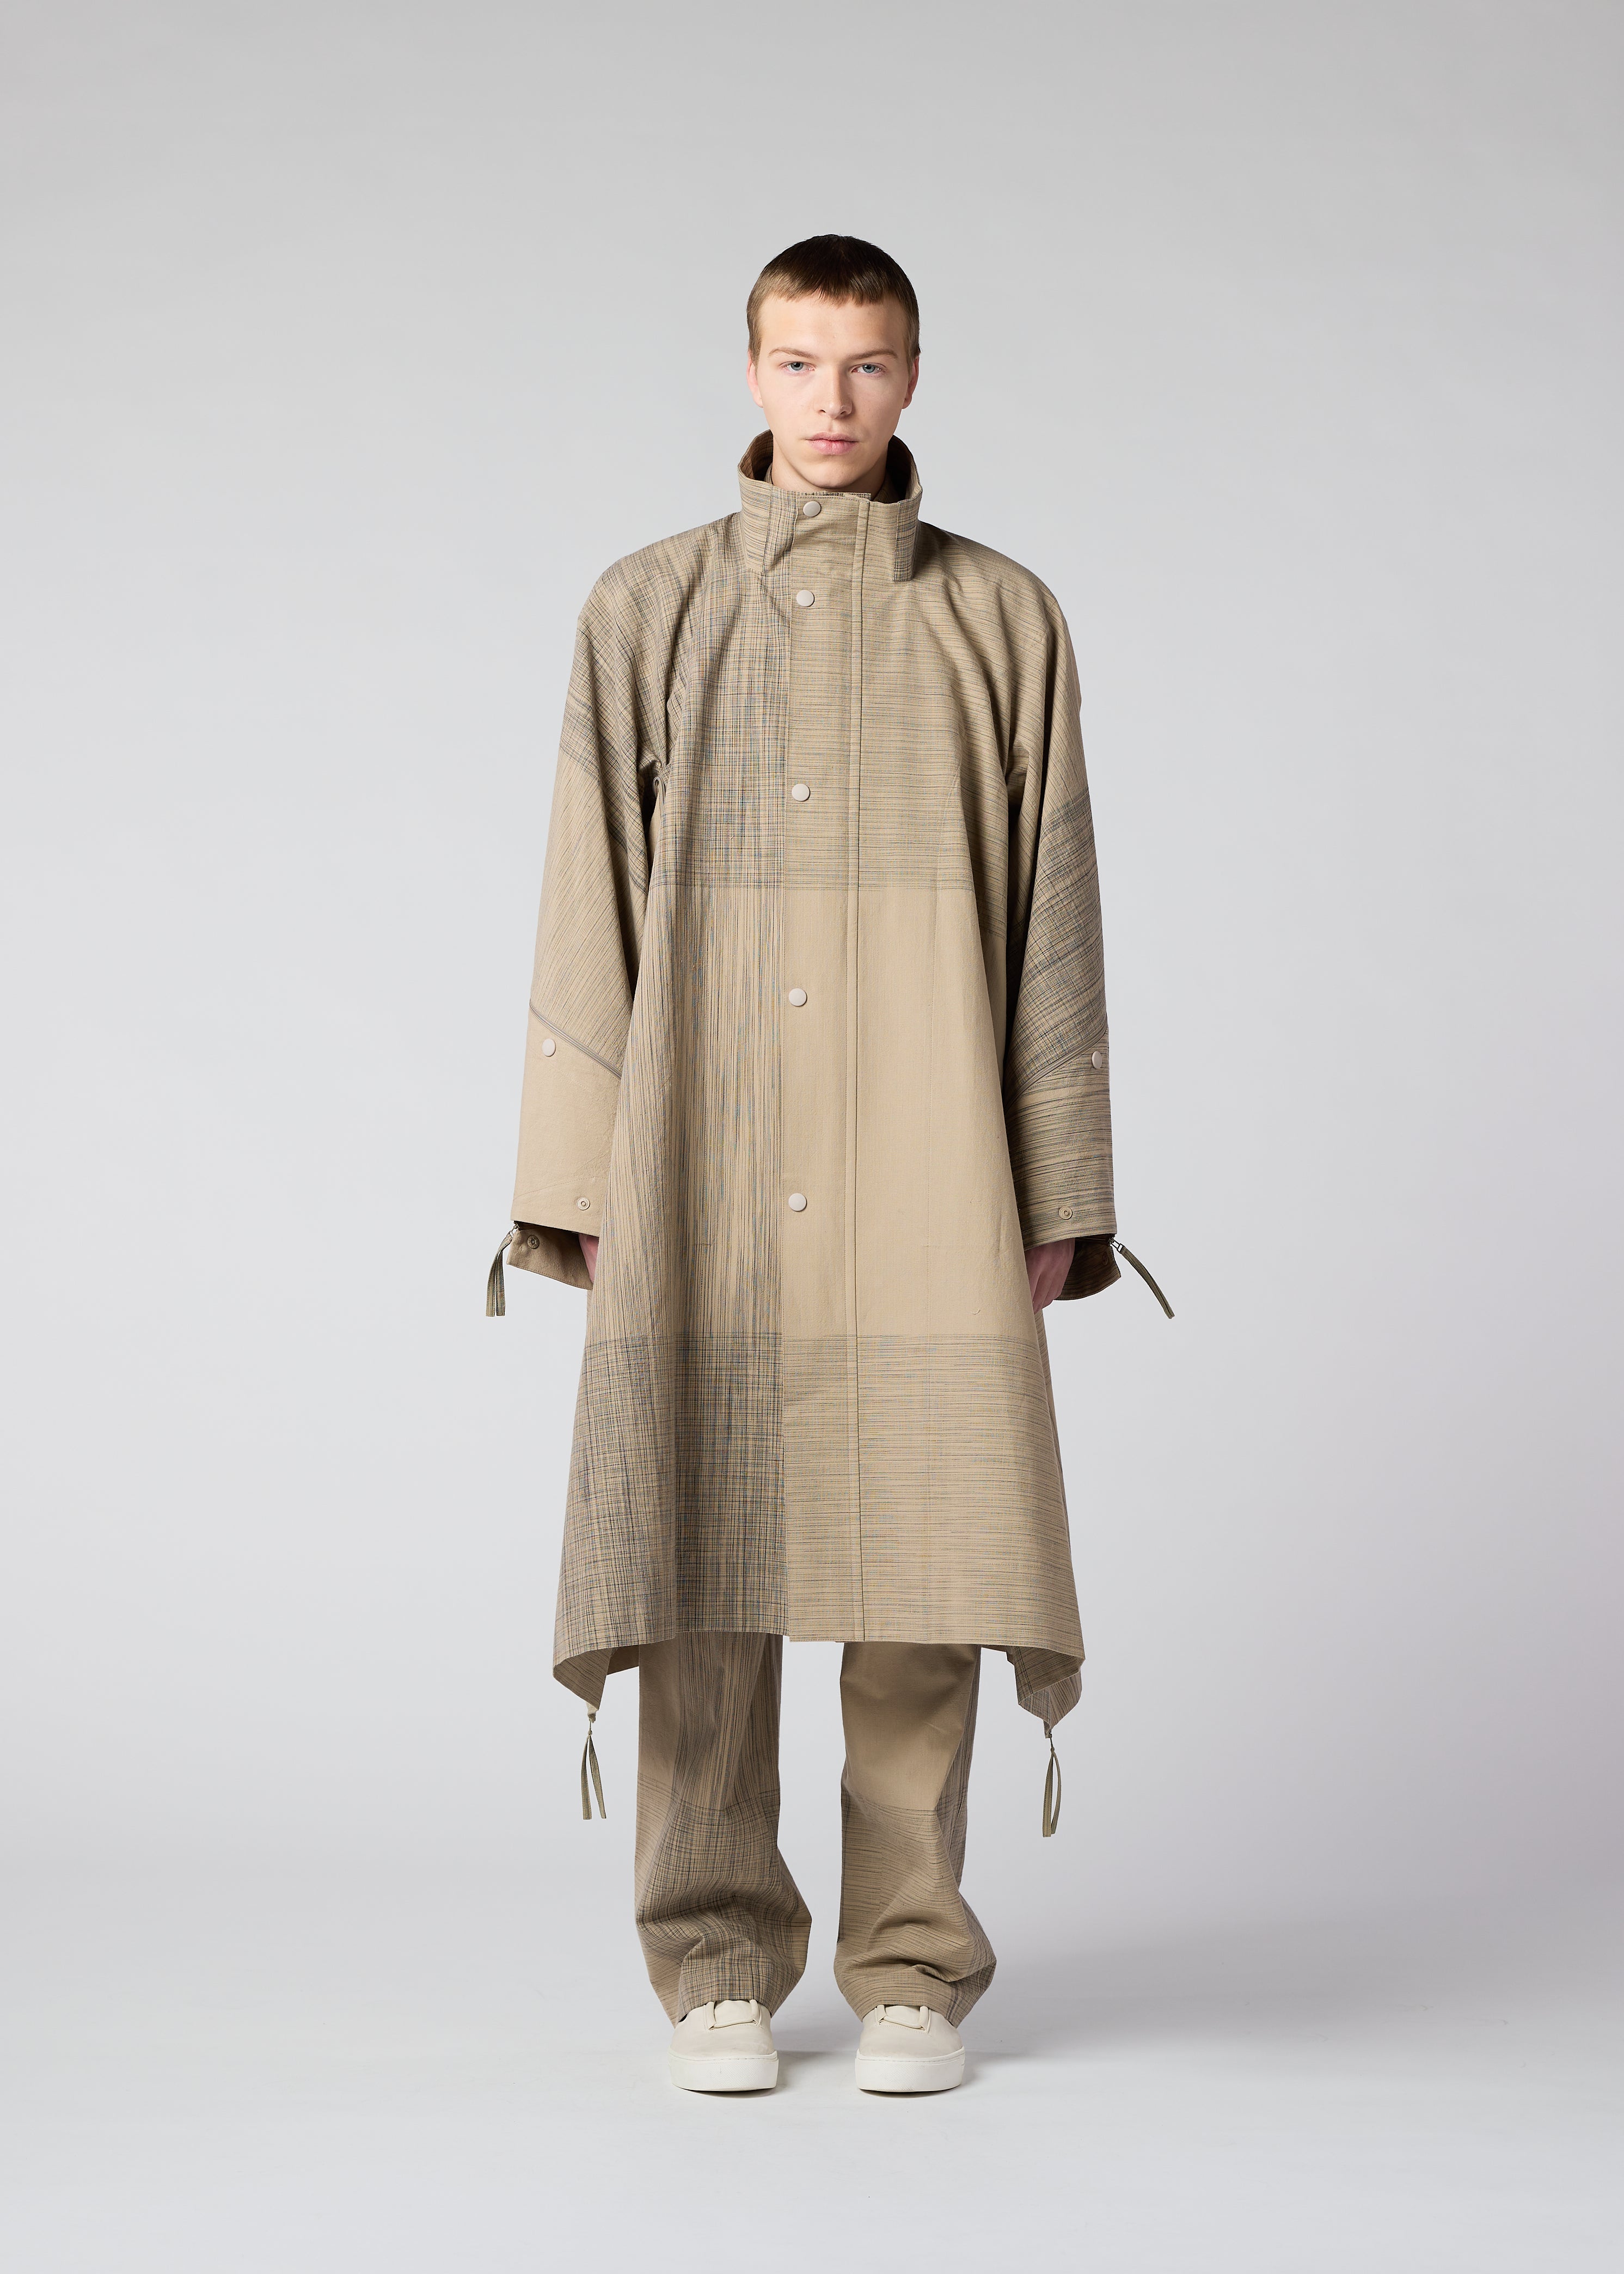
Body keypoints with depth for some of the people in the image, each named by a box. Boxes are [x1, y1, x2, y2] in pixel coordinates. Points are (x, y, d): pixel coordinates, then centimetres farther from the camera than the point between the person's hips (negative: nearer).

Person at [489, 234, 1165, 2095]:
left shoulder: (1001, 622, 10)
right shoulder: (648, 611, 11)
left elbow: (1055, 918, 8)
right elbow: (592, 907, 8)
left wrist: (1058, 1195, 2)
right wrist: (581, 1180, 2)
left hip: (922, 1175, 0)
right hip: (701, 1168, 1)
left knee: (922, 1550, -2)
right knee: (700, 1552, 0)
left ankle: (910, 1966, 10)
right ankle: (719, 1965, 12)